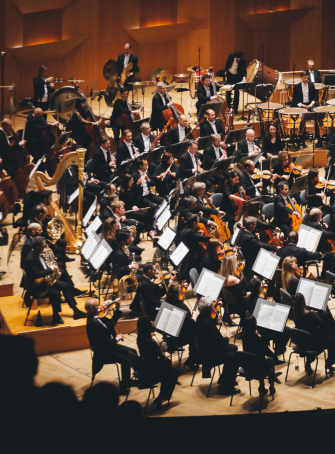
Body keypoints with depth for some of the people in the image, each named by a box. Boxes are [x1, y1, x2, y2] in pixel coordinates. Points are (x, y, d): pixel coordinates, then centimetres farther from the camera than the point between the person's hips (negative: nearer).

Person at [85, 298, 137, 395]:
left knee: (132, 352, 11)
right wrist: (117, 339, -18)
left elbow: (112, 323, 14)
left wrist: (117, 309, 2)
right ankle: (123, 387, -8)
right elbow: (101, 342, -29)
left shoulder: (98, 318, 3)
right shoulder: (91, 324, -26)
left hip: (110, 346, 10)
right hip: (103, 354, -10)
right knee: (126, 361, -20)